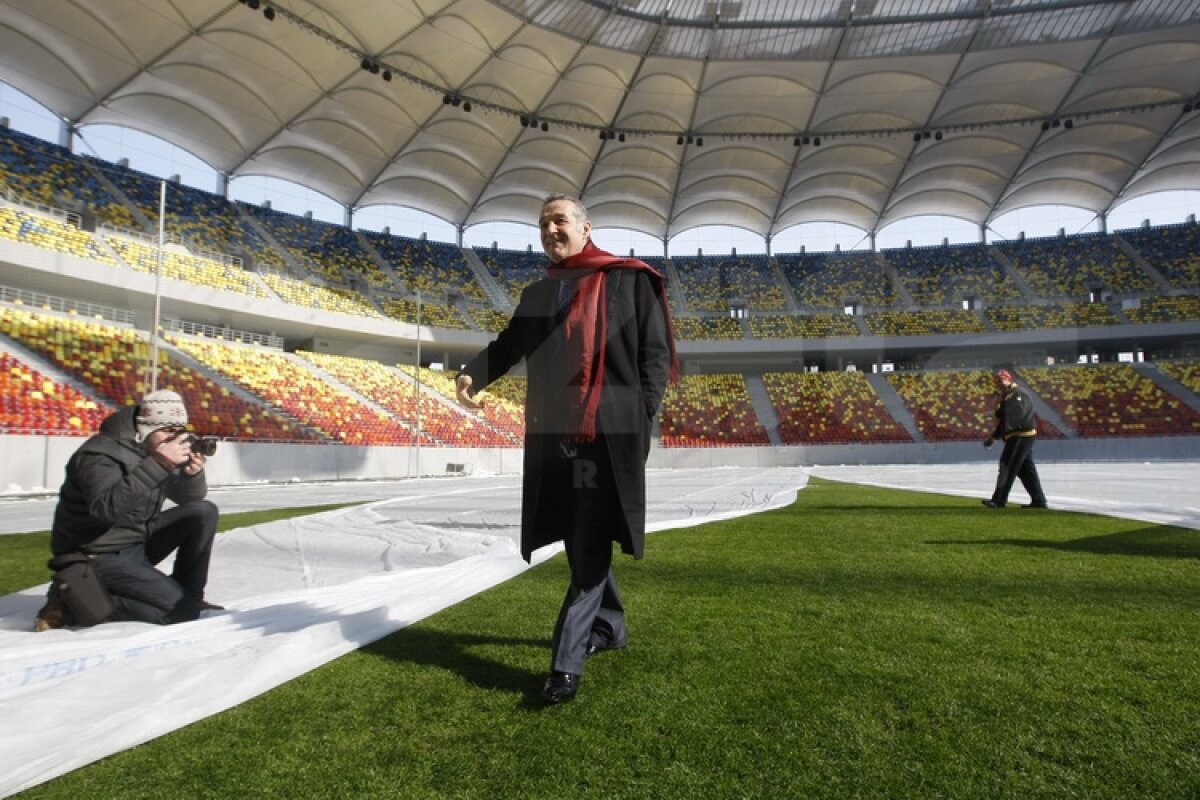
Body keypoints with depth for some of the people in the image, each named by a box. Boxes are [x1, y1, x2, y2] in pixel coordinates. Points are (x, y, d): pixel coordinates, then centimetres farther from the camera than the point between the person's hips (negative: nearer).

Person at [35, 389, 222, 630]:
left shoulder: (154, 450, 4)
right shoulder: (101, 453, -20)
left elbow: (190, 498, 6)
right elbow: (106, 508, -39)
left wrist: (193, 473, -17)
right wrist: (158, 464, -42)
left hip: (138, 542, 8)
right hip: (102, 556, -8)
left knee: (204, 512, -4)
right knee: (184, 610, -16)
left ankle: (189, 595, 2)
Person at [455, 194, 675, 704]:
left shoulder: (628, 279, 3)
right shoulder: (537, 294, 19)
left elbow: (656, 350, 0)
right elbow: (509, 343, 22)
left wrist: (642, 416, -12)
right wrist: (472, 375, 1)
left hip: (609, 432, -6)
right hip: (554, 434, 6)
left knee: (590, 546, -5)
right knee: (579, 540, 14)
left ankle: (568, 660, 1)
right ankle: (610, 627, 33)